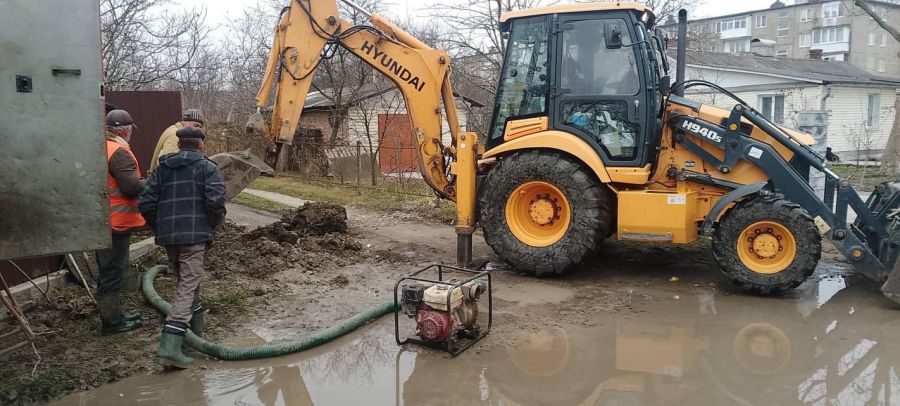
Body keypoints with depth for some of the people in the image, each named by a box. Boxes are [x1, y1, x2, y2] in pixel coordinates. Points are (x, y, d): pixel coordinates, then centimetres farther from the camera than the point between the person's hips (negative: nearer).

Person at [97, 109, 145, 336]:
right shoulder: (119, 151, -18)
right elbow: (132, 187, -24)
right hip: (116, 222, -10)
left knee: (109, 270, 18)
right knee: (112, 272, -2)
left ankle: (113, 314, 30)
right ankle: (111, 322, 7)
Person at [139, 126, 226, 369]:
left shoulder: (162, 168, 15)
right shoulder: (206, 167, 1)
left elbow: (146, 202, 9)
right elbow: (216, 200, -14)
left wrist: (159, 227, 20)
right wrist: (214, 224, 2)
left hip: (167, 236, 5)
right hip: (195, 235, -5)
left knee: (186, 279, 23)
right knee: (187, 286, -8)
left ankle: (197, 325, 38)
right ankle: (170, 346, -18)